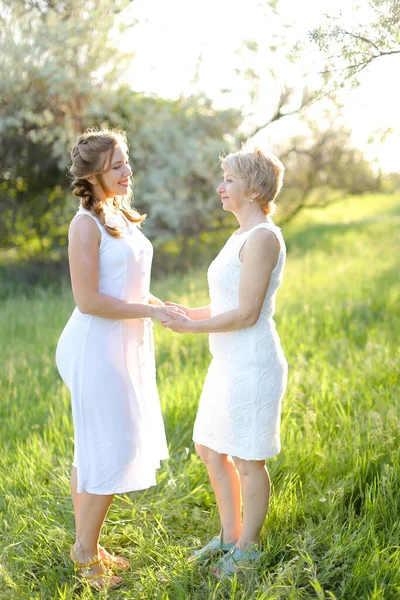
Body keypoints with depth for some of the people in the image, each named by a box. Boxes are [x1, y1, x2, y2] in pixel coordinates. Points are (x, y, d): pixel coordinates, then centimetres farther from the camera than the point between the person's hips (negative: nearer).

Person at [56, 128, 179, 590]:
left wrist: (167, 307, 8)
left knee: (94, 452, 16)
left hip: (126, 344, 9)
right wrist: (150, 311, -18)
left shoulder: (123, 217, 12)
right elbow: (87, 299, -20)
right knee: (109, 452, -2)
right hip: (96, 347, -9)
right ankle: (86, 551, 17)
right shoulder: (85, 224, -14)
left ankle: (85, 545, 29)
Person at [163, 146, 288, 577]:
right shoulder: (241, 237, 13)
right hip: (229, 363, 10)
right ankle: (230, 536, 34)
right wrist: (189, 313, 10)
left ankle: (248, 548, 25)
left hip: (253, 364, -10)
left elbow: (247, 314, -20)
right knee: (210, 449, 18)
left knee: (246, 459, 5)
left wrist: (192, 328, -13)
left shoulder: (263, 238, -17)